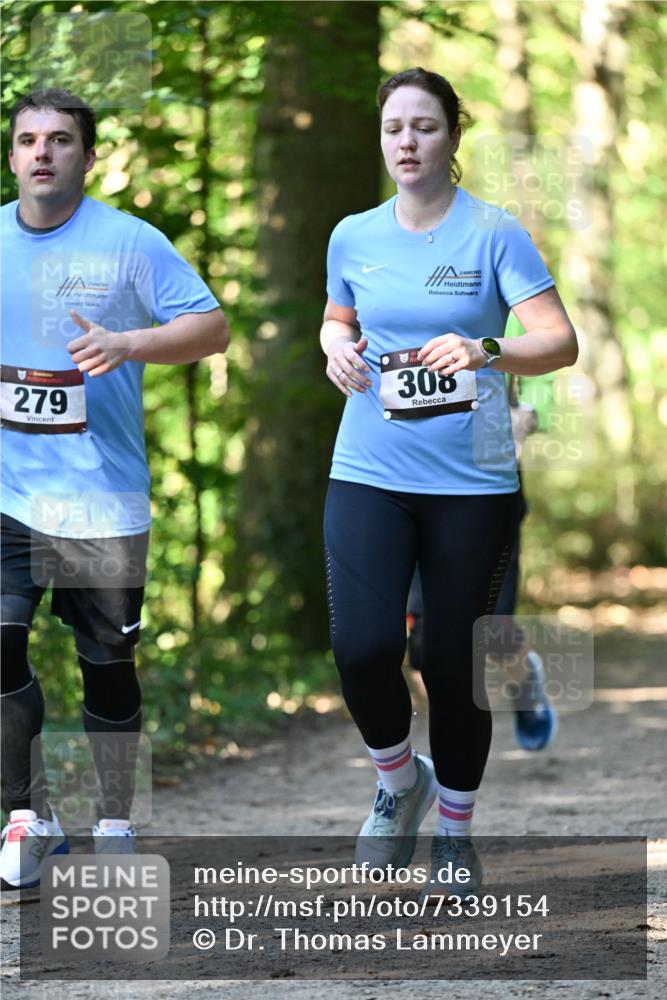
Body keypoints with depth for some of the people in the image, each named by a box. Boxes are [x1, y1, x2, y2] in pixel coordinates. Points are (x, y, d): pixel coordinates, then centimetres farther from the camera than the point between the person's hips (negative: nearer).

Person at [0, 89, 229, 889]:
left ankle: (115, 822, 22)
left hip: (102, 498, -2)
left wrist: (126, 344, -21)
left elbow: (211, 327, -7)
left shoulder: (130, 243, -4)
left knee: (107, 663, 6)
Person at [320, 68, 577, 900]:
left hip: (472, 480, -2)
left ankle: (455, 831, 24)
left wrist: (486, 351, -31)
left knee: (454, 661, 3)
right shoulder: (353, 237, 6)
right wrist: (336, 348, 2)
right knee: (361, 647, -15)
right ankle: (399, 782, 14)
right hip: (369, 473, 2)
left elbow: (560, 340, -12)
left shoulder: (494, 234, -5)